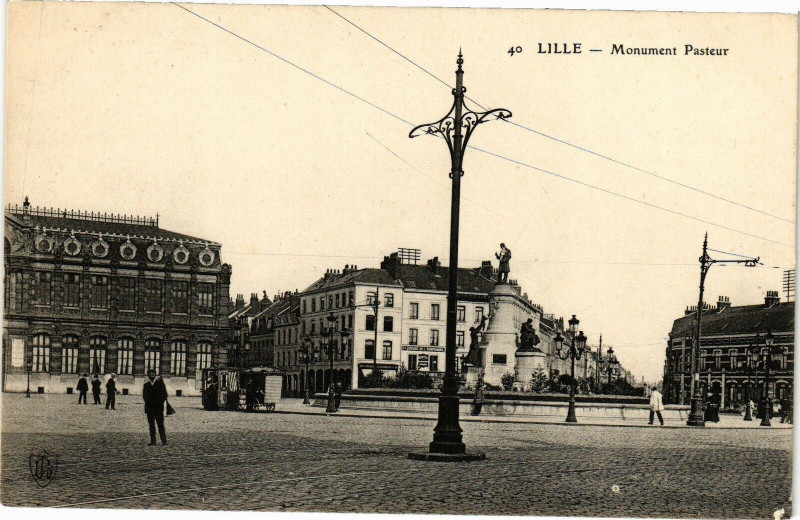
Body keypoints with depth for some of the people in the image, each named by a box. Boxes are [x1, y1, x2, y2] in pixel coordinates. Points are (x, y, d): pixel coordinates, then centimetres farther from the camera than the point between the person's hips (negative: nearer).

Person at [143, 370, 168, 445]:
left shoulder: (159, 383, 3)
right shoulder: (146, 385, 11)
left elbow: (164, 394, 3)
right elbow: (144, 396, 9)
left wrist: (160, 402, -6)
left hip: (159, 407, -3)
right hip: (149, 407, 3)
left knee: (160, 425, -7)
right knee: (151, 425, 3)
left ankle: (164, 441, -7)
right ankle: (153, 441, 6)